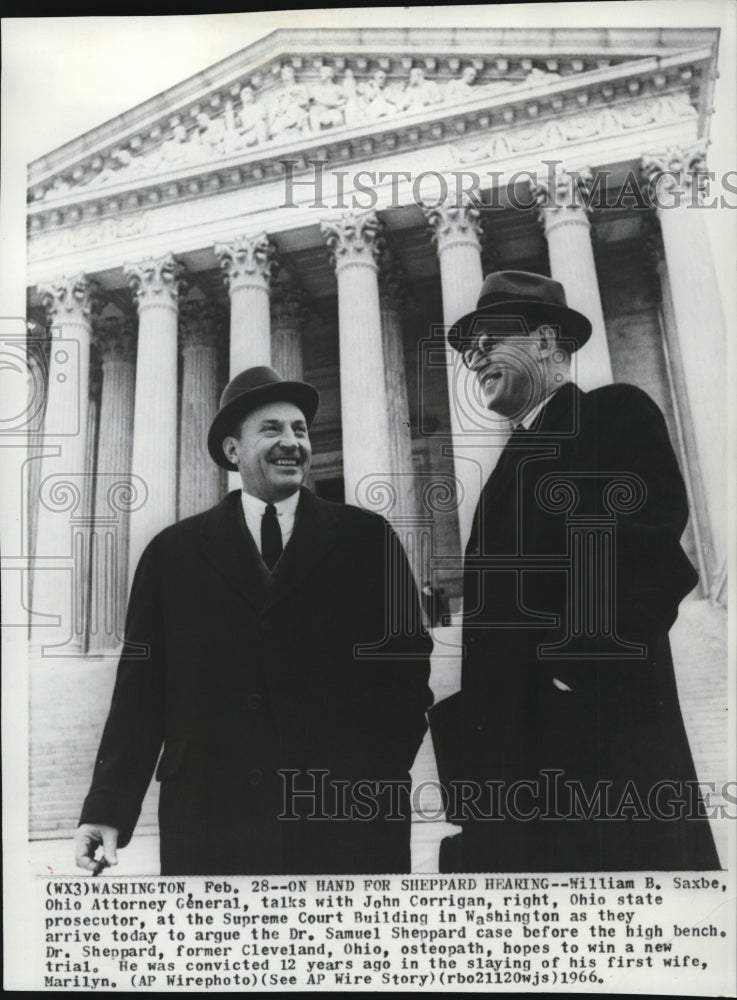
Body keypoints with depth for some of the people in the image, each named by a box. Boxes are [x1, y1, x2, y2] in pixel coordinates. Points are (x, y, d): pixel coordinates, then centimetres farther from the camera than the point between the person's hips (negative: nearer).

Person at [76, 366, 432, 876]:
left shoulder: (369, 539, 4)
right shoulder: (174, 552, 6)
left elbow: (407, 663, 3)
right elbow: (142, 686, 3)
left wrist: (381, 771, -6)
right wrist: (110, 807, -3)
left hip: (348, 820, 0)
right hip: (209, 821, 1)